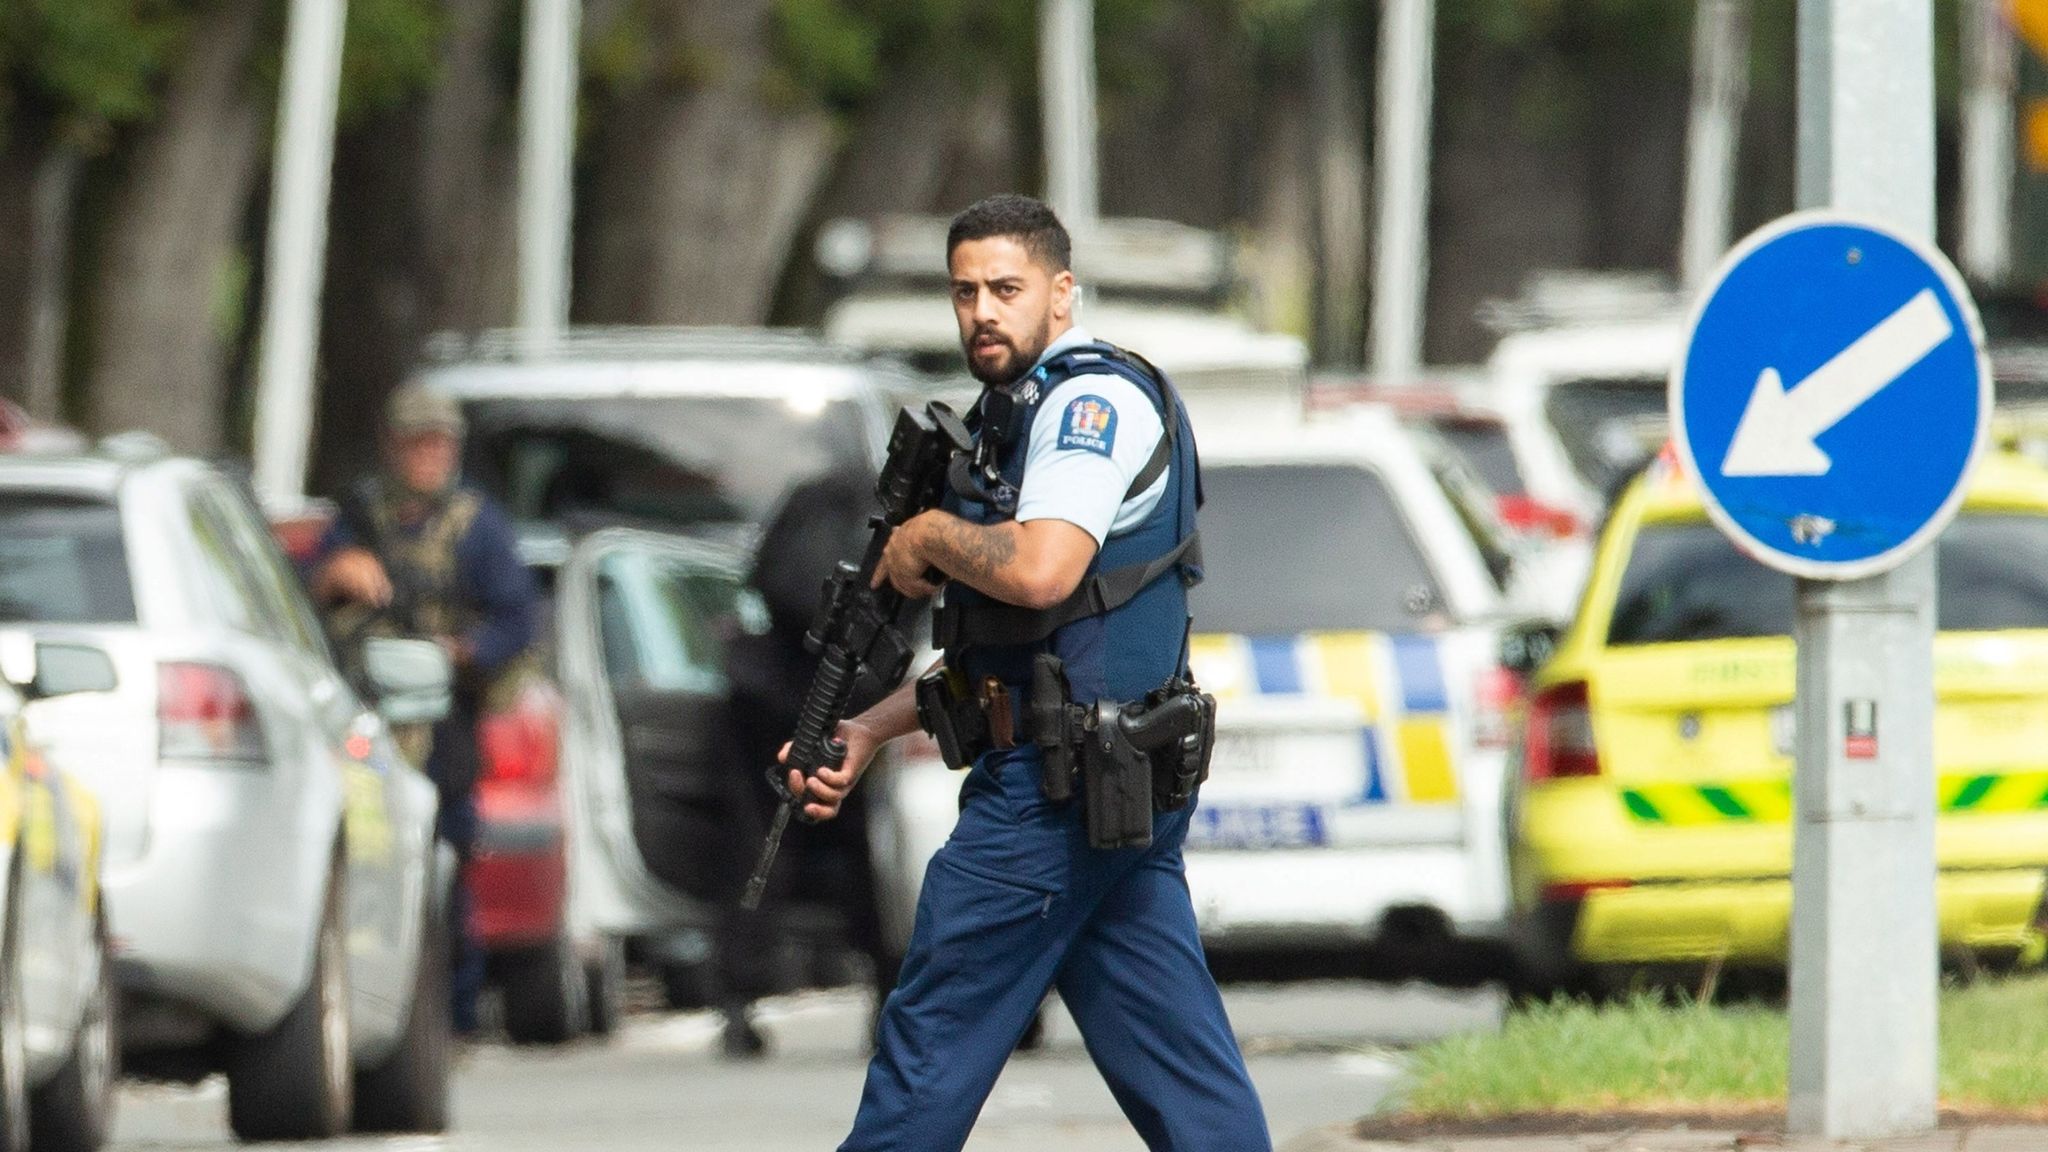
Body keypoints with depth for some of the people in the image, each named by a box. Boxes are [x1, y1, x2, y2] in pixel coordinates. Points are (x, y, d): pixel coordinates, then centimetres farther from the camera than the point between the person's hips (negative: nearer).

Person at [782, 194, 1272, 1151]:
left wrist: (931, 537, -9)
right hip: (1127, 784, 10)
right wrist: (868, 733, 18)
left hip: (1058, 783, -10)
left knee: (935, 1032, -2)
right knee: (1175, 1049, 5)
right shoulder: (1029, 415, 21)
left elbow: (1040, 571, -28)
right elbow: (1002, 643, 26)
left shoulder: (1092, 398, -11)